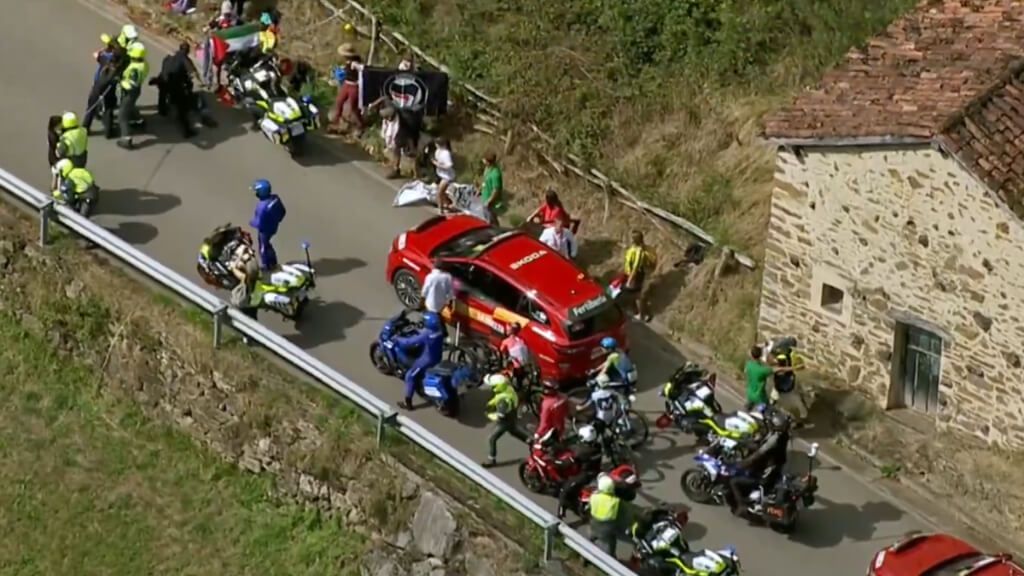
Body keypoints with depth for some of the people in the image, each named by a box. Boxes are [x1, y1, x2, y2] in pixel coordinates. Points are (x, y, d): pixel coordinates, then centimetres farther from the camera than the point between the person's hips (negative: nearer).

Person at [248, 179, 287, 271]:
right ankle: (273, 262, 51)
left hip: (265, 230, -7)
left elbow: (259, 224, -31)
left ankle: (267, 265, 45)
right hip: (273, 226, 7)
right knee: (266, 244, 32)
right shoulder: (275, 198, -17)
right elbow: (283, 211, -2)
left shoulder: (262, 207, -41)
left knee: (263, 247, 21)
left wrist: (252, 223, -9)